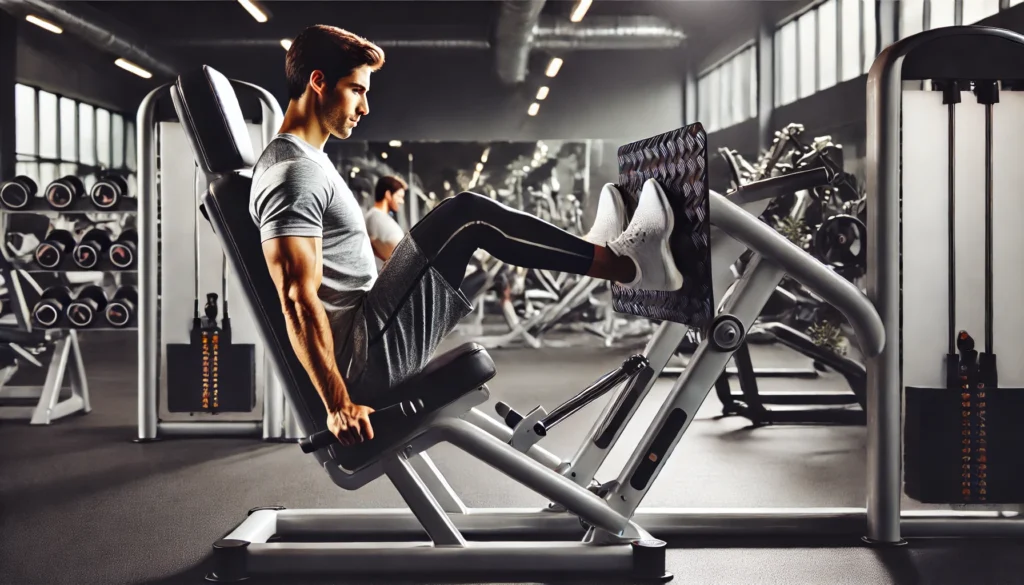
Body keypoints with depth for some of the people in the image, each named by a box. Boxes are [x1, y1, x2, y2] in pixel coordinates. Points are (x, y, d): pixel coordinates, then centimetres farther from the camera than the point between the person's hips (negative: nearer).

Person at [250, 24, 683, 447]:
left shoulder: (303, 160, 17)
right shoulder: (294, 174, -17)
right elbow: (298, 300, -25)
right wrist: (339, 405, -26)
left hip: (361, 344, 11)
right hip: (365, 360, -11)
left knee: (467, 223, 16)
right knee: (467, 215, -15)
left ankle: (594, 255, 23)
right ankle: (624, 264, -4)